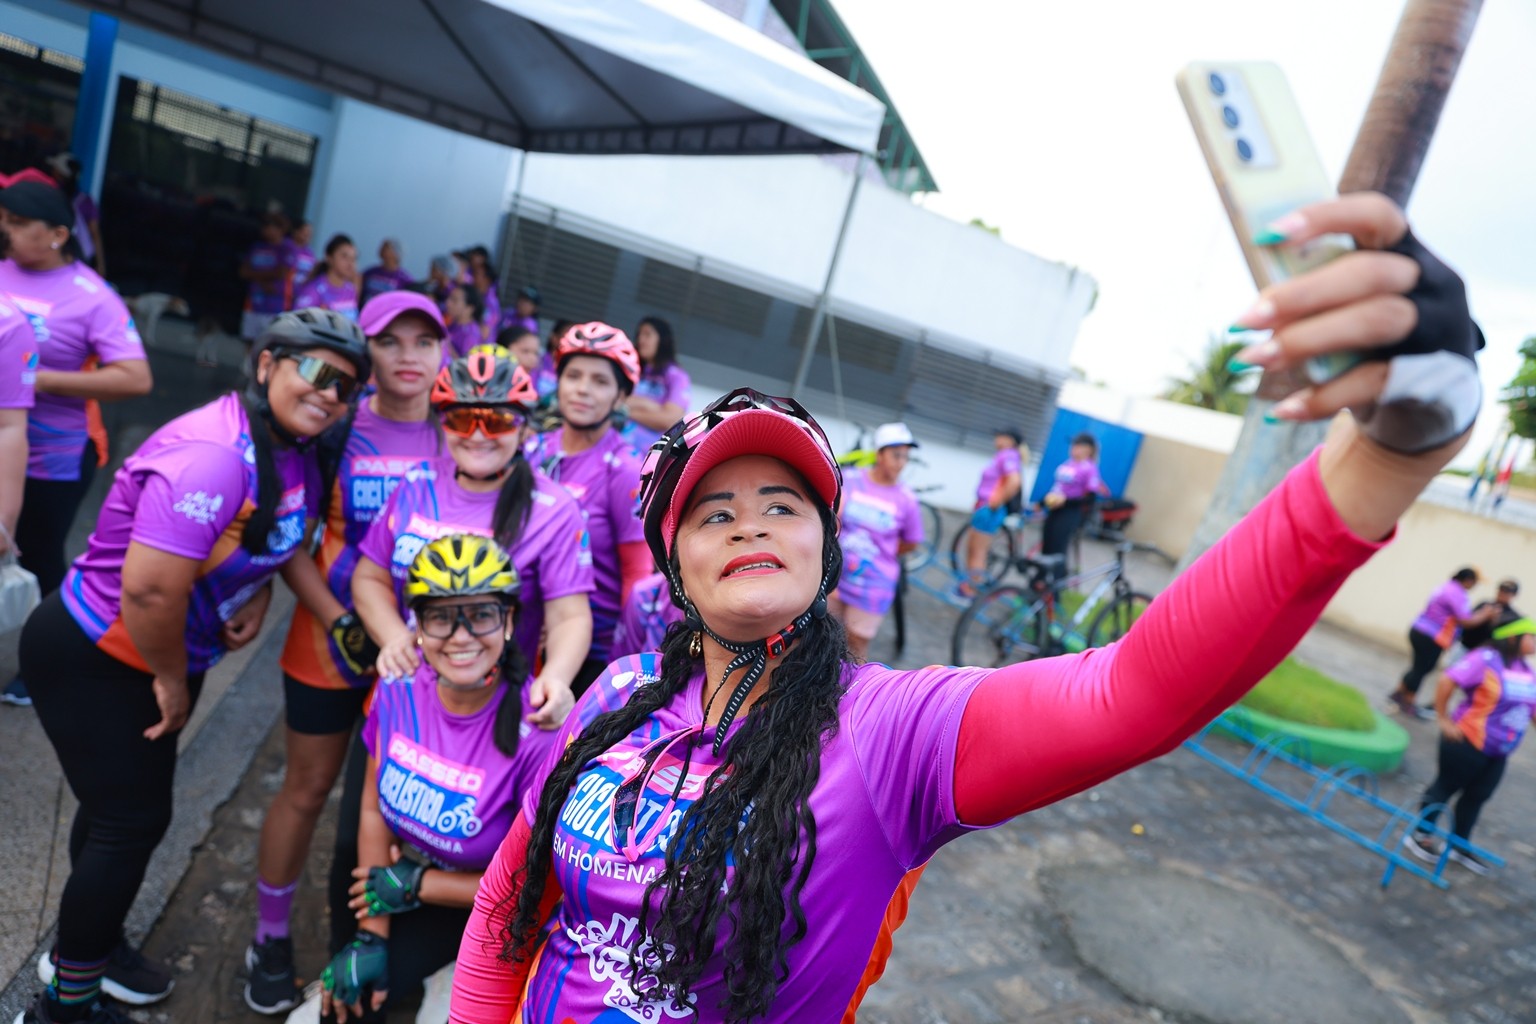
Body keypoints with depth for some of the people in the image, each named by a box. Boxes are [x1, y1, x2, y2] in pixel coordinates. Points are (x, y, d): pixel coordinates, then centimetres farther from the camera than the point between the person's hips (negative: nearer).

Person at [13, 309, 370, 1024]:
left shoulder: (291, 453, -5)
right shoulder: (211, 455, -33)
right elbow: (150, 589, -35)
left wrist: (259, 591, -7)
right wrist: (173, 681, -18)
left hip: (163, 654, 8)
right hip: (90, 659, -8)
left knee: (121, 802, 24)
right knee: (133, 818, 1)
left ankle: (87, 943, 48)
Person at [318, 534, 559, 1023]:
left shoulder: (537, 732, -30)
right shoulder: (399, 689, -14)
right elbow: (375, 810, -3)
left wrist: (414, 885, -14)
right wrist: (371, 935, -7)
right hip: (411, 882, 4)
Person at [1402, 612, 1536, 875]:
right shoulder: (1486, 659, -21)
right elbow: (1447, 680, -27)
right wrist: (1443, 719, -22)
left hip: (1497, 752, 7)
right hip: (1467, 742, -7)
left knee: (1476, 796, 16)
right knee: (1445, 787, 6)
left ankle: (1460, 846, 32)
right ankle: (1420, 836, 22)